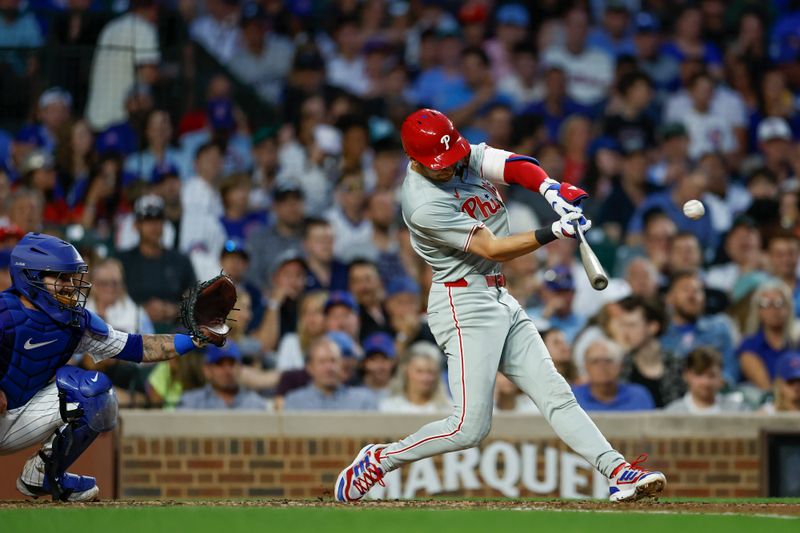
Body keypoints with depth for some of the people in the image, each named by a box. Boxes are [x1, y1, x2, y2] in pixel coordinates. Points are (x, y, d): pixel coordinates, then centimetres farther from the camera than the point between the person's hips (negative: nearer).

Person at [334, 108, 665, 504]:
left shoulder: (467, 156, 3)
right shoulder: (424, 206, -21)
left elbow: (515, 166, -11)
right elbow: (493, 249, -21)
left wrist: (550, 188, -32)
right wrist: (554, 232, -29)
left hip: (501, 300, 8)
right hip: (464, 304, -8)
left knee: (554, 394, 1)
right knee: (470, 426, -12)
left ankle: (617, 471, -5)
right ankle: (379, 461, 3)